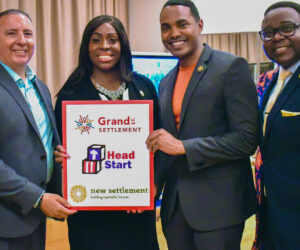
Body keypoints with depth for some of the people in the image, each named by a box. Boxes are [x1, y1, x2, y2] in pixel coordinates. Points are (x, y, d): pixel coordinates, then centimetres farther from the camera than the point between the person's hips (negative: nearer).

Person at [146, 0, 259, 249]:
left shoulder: (231, 67, -9)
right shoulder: (166, 83, 12)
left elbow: (247, 138, -15)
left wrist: (183, 146, -19)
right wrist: (154, 183, 0)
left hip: (218, 205, -6)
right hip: (175, 205, 6)